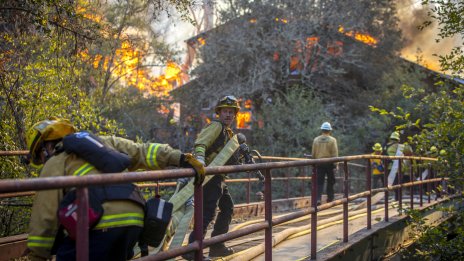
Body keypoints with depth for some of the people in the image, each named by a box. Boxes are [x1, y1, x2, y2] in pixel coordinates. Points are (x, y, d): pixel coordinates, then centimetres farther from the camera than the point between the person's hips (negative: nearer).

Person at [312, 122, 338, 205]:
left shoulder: (316, 140, 3)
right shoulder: (332, 140, -6)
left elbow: (313, 153, 6)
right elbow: (335, 154, -8)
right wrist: (336, 163, -1)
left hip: (319, 163, 2)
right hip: (329, 163, -2)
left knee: (320, 182, 3)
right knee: (330, 181, 12)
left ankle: (318, 198, -11)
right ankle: (330, 198, 17)